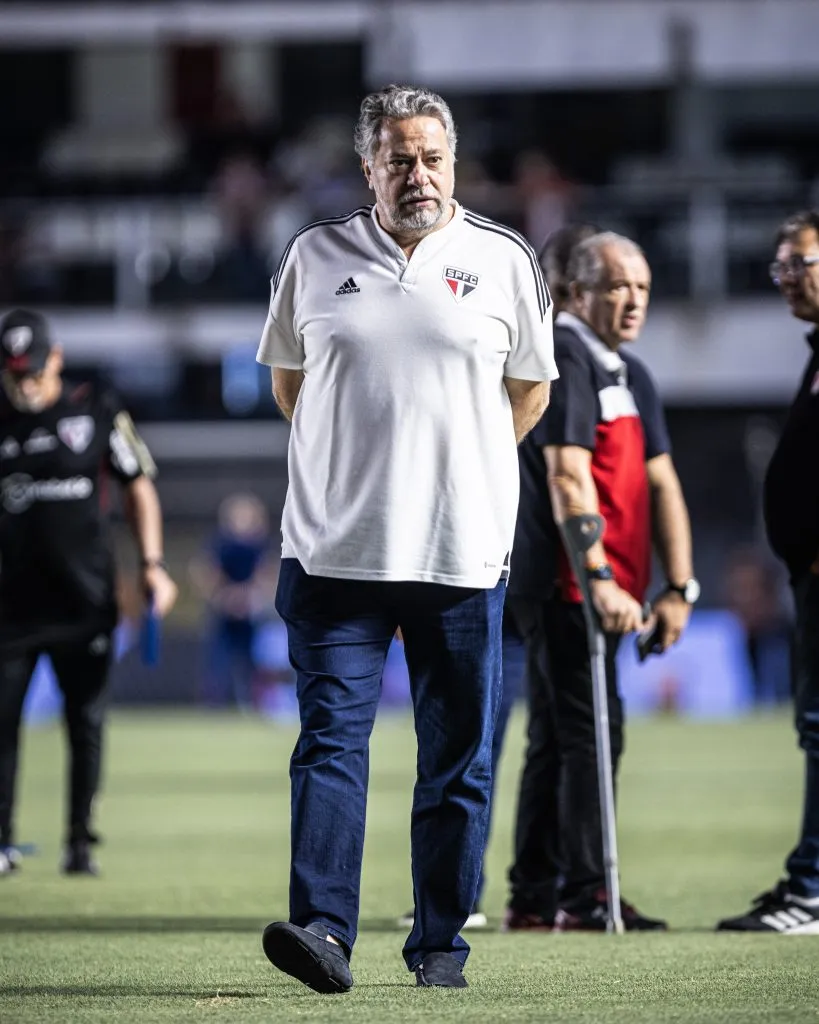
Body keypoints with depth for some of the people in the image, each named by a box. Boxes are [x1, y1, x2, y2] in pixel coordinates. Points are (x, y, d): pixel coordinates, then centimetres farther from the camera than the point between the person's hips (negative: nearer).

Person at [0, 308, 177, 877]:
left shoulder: (98, 412, 4)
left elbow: (138, 488, 8)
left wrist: (152, 563, -2)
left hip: (85, 600, -1)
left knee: (87, 722, 2)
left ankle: (81, 843, 10)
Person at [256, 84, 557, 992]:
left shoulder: (503, 260, 6)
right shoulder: (315, 256, 8)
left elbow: (530, 388, 17)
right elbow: (287, 380, 19)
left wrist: (460, 468, 13)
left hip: (462, 552, 0)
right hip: (335, 550, 0)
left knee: (459, 760, 3)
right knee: (331, 739, -9)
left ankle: (440, 941, 11)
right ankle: (322, 927, -15)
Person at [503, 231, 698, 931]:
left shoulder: (631, 375, 19)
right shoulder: (564, 356, -10)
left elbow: (661, 484, 16)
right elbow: (568, 476, -19)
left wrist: (680, 587, 7)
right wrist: (600, 578, -25)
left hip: (602, 589, 10)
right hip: (565, 583, -10)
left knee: (558, 740, 12)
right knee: (591, 733, -12)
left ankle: (534, 899, 16)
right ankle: (585, 895, -11)